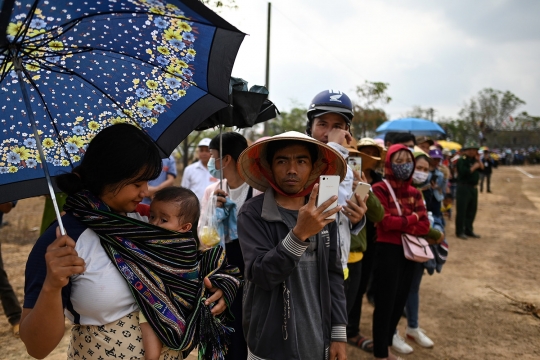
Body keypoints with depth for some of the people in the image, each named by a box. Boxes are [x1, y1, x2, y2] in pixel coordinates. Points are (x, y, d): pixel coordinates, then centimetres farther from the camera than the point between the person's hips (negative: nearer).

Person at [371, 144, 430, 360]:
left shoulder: (414, 193, 9)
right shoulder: (380, 189, -10)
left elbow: (424, 225, 0)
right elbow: (386, 222, -21)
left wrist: (400, 224, -14)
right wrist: (412, 218, -8)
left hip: (408, 253, 7)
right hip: (387, 252, -7)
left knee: (400, 302, 16)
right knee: (385, 303, 2)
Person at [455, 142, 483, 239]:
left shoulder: (474, 160, 15)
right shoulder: (462, 160, -12)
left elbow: (482, 168, 12)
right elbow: (464, 172, -24)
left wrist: (479, 160, 1)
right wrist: (474, 167, -15)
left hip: (473, 188, 9)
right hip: (464, 188, -9)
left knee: (472, 210, 14)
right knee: (461, 211, -3)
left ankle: (469, 230, 24)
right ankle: (459, 232, 3)